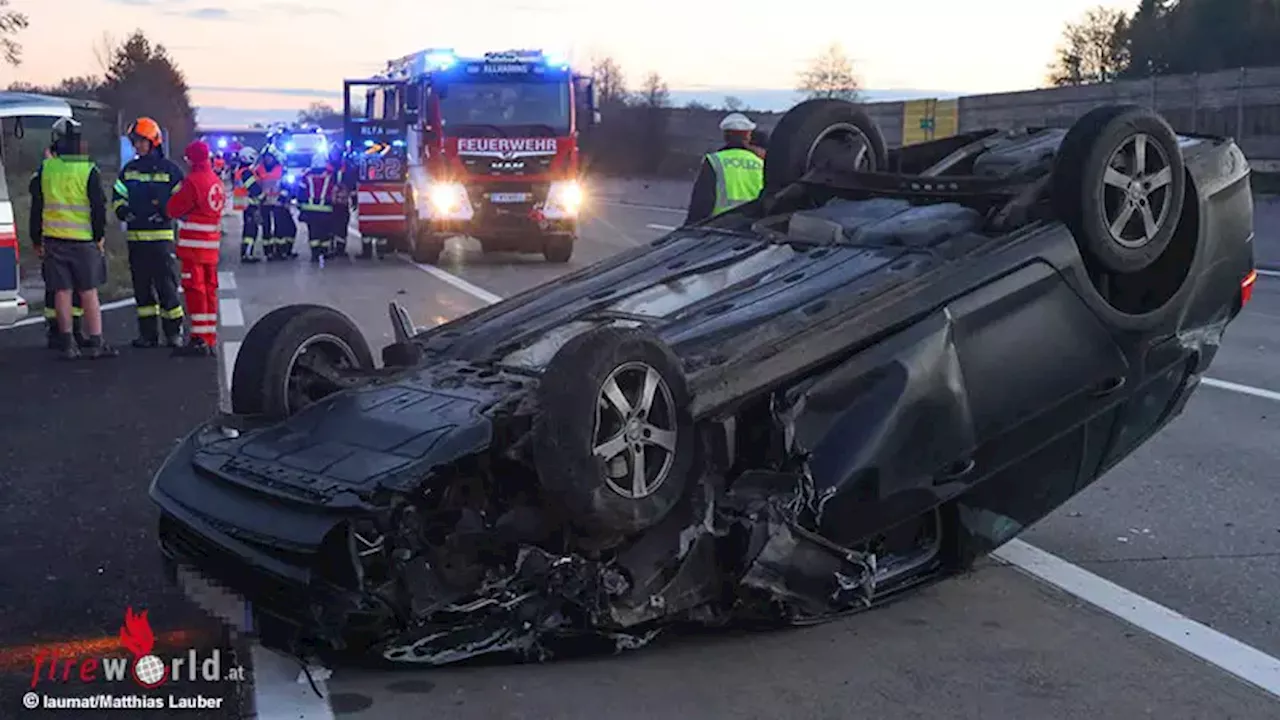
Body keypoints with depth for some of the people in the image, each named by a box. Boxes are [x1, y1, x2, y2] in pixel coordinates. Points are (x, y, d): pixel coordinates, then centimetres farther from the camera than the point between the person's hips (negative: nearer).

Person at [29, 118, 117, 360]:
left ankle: (67, 343, 7)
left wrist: (37, 240, 15)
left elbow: (36, 207, 7)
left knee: (62, 292, 6)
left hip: (53, 239, 2)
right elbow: (98, 207, -7)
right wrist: (100, 237, 3)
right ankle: (95, 342, 5)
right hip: (83, 240, -2)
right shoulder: (89, 170, -7)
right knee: (88, 293, 4)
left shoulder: (45, 169, 2)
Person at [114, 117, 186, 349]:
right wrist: (122, 211, 0)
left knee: (166, 284, -6)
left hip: (161, 236, -5)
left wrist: (165, 213, -14)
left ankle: (173, 332, 2)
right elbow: (117, 196, 20)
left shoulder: (169, 169, -1)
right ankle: (148, 333, 15)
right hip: (135, 237, 5)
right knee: (142, 286, 9)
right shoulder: (129, 170, 14)